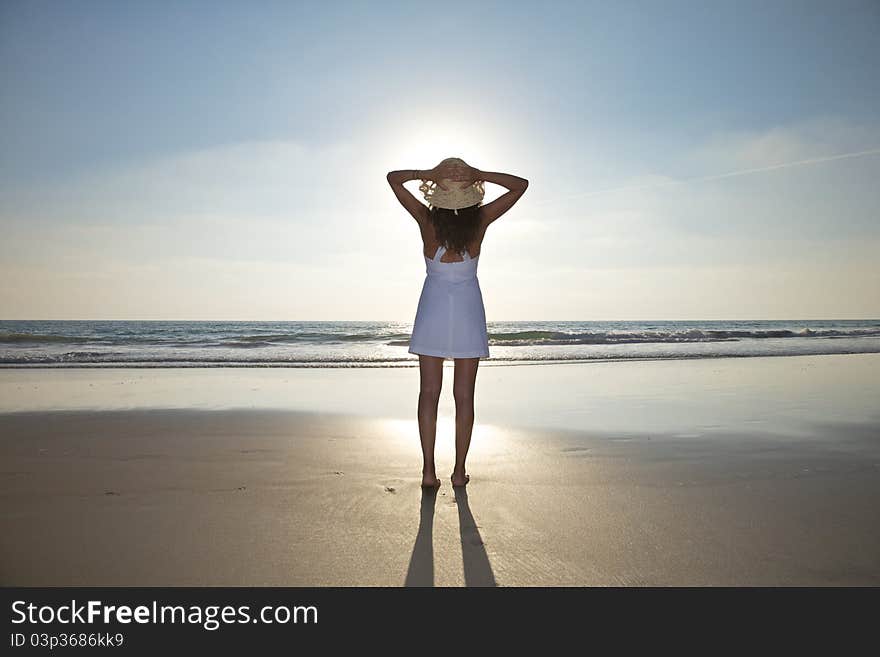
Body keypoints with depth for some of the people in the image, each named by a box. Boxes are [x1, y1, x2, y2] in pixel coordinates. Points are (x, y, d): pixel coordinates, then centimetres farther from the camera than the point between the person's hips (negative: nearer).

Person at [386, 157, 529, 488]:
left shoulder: (427, 219, -7)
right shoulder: (480, 220, -7)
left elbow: (393, 177, 3)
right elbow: (521, 185, 2)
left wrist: (427, 174, -9)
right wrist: (480, 175, -8)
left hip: (433, 310, 0)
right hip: (468, 311, 0)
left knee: (429, 393, 4)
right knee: (464, 396, 5)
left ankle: (429, 470, 2)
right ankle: (459, 471, 9)